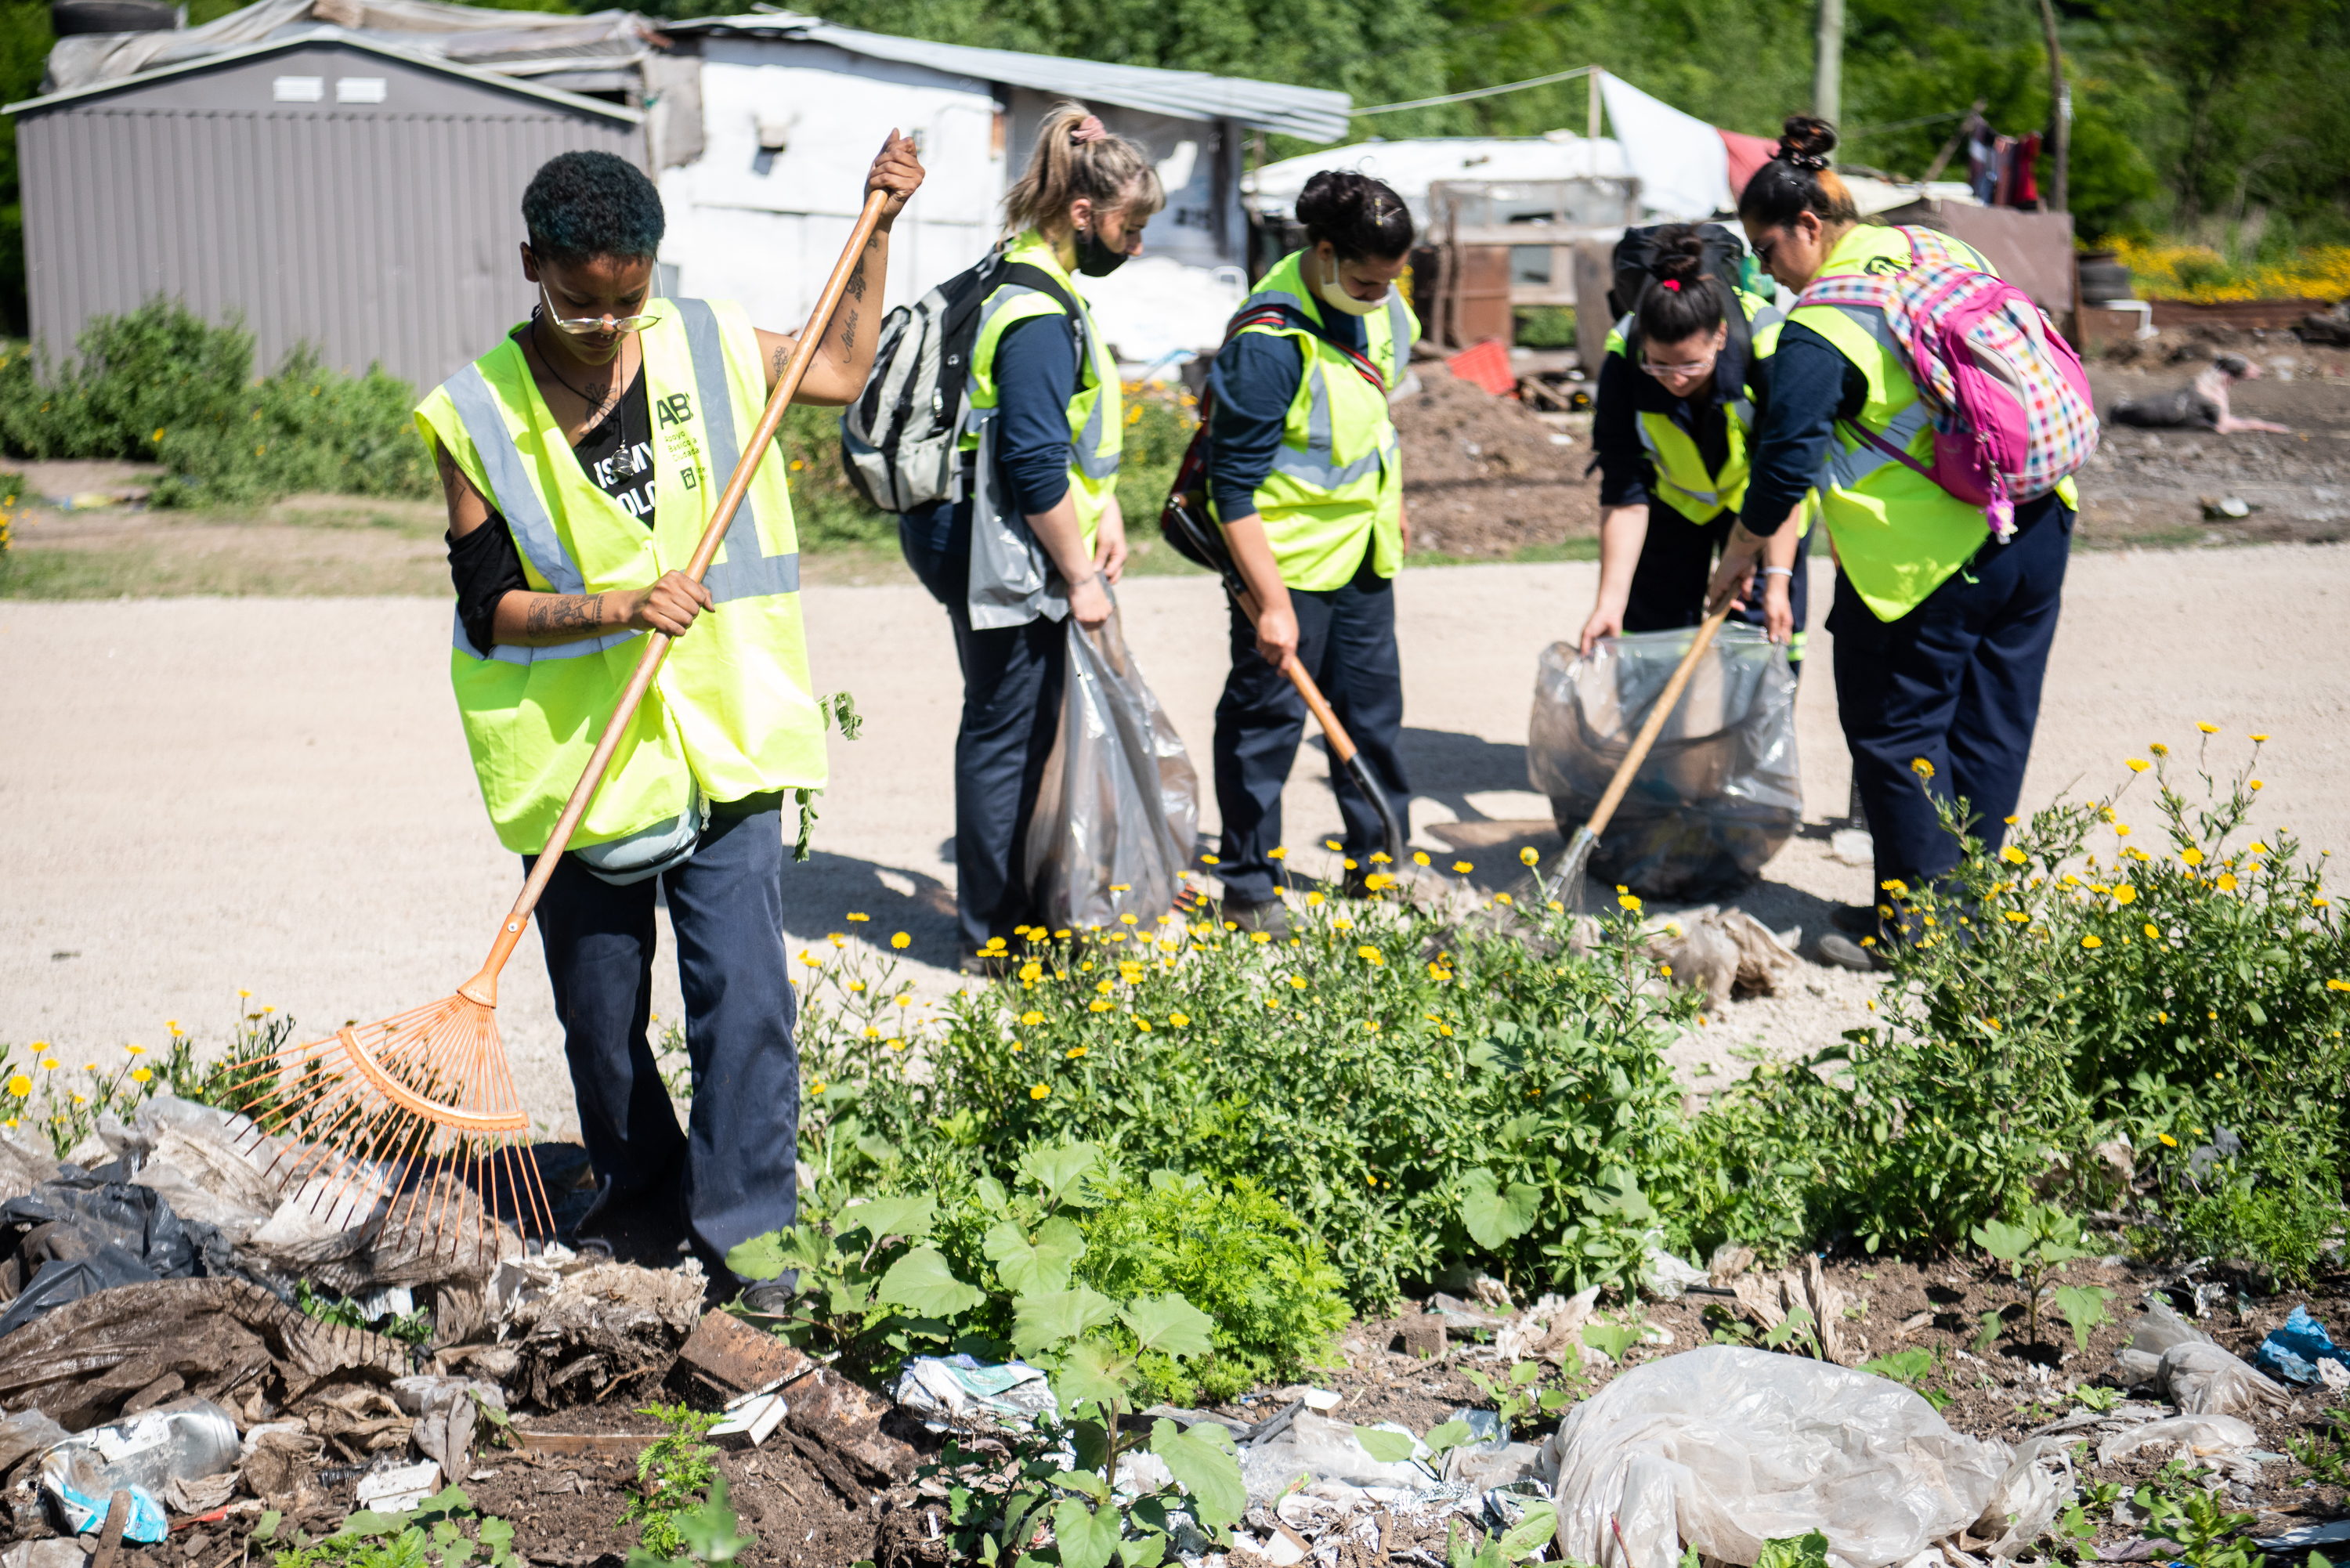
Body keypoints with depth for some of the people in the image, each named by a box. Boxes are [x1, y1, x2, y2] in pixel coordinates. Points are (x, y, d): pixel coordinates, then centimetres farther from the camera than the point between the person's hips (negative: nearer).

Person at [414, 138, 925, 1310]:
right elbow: (491, 603, -6)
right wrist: (618, 606, -21)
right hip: (573, 763, -1)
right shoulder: (479, 414, -4)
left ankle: (745, 1224, 5)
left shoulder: (710, 350, 3)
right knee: (600, 1009, 10)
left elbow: (841, 368, 21)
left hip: (721, 742, 1)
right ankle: (642, 1197, 32)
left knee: (741, 990, -6)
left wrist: (876, 227, 14)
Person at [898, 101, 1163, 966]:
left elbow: (1076, 421, 23)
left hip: (987, 550, 11)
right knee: (1007, 733, -1)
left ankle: (1014, 907, 30)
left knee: (1018, 729, 18)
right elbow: (1036, 464, -23)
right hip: (1001, 561, -11)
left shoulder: (1039, 282, 13)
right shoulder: (1038, 312, -21)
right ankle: (995, 934, 10)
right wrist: (1079, 575, -16)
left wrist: (1105, 509, 13)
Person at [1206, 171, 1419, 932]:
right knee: (1267, 715, 2)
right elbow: (1235, 488, -24)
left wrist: (1392, 505, 24)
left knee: (1374, 703, 15)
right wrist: (1271, 603, -24)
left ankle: (1378, 866, 30)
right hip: (1285, 554, -8)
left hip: (1361, 550, 8)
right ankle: (1246, 890, 14)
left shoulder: (1378, 306, -2)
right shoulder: (1268, 344, -26)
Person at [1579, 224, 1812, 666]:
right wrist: (1610, 602, -30)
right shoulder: (1622, 358, -30)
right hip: (1674, 499, 1)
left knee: (1766, 636, -8)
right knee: (1649, 636, -1)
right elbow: (1624, 495, -25)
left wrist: (1777, 579, -32)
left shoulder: (1767, 343, -34)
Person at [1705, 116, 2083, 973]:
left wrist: (1738, 558, 0)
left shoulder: (1818, 332, -15)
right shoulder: (1944, 251, 8)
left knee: (1897, 733, 5)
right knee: (1992, 726, 15)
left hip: (1924, 559, -8)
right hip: (2037, 519, 8)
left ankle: (1922, 928, 11)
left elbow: (1787, 462, -13)